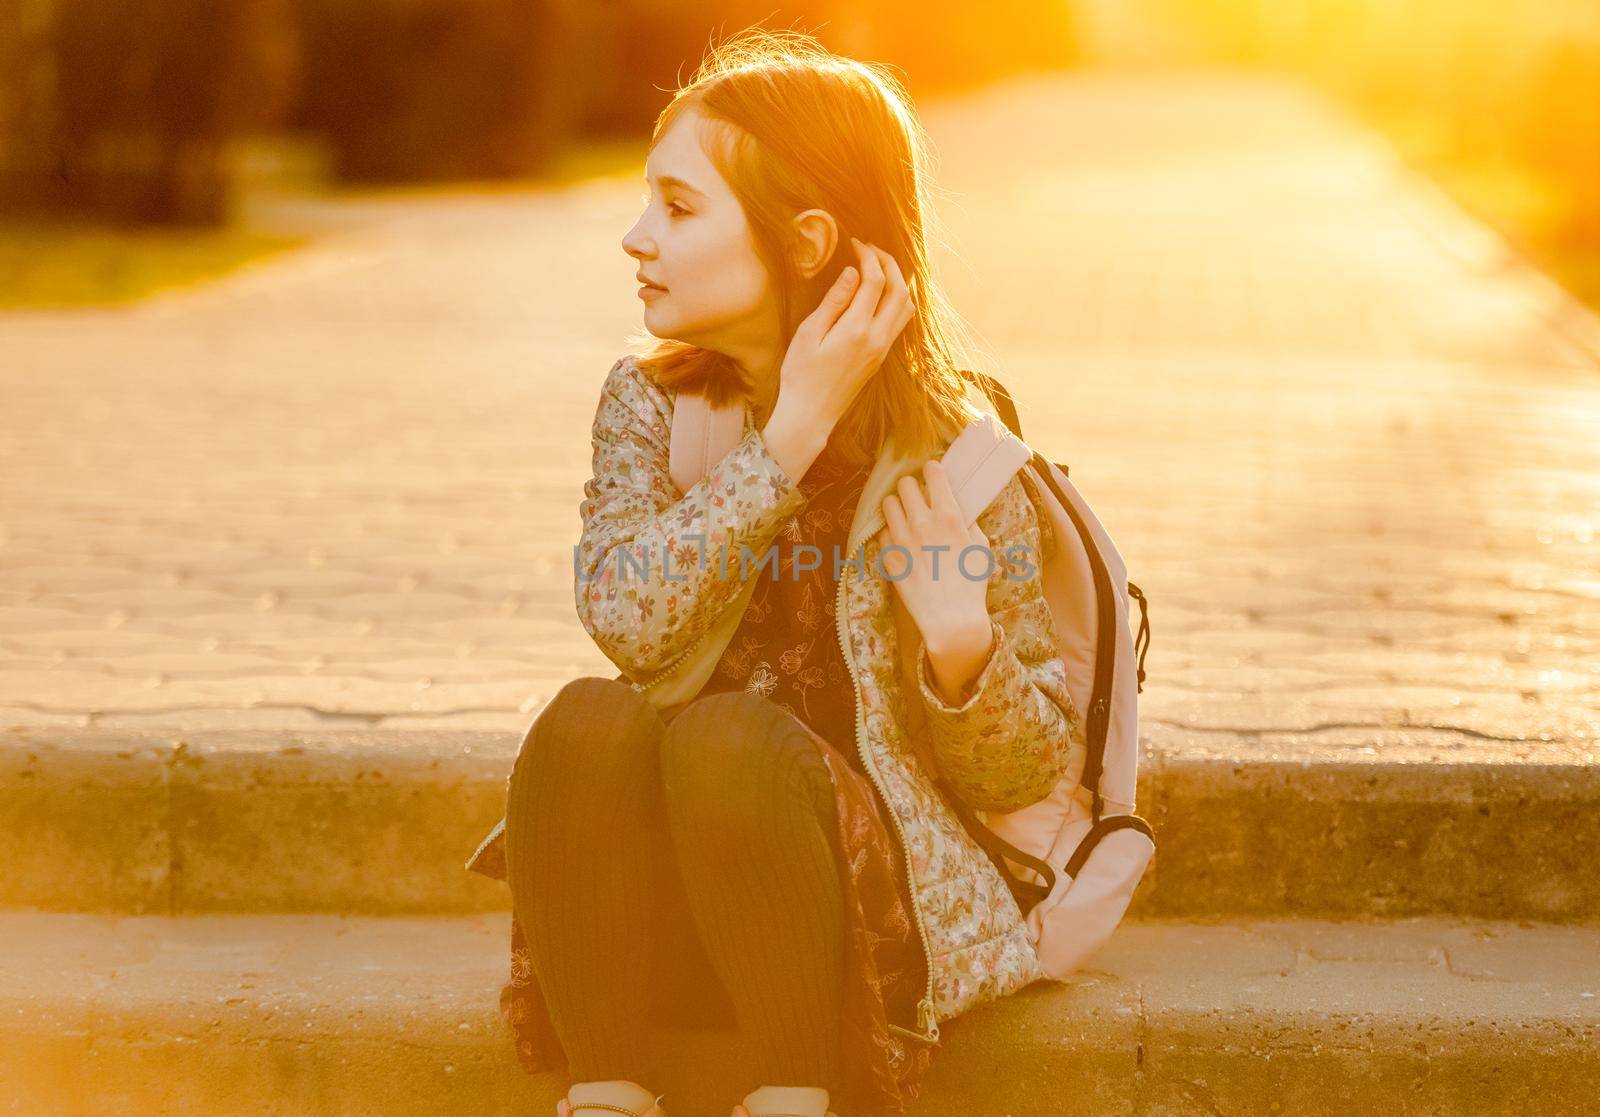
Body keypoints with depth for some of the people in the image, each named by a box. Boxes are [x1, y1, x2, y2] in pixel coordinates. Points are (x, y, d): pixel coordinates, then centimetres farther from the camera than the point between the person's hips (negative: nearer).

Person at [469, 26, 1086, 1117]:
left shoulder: (948, 453, -8)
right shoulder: (650, 403, 2)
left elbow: (1036, 766, -3)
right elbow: (625, 617, -18)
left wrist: (961, 642, -24)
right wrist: (793, 429, -23)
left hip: (882, 897, -3)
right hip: (673, 916, 3)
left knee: (728, 735, -31)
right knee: (590, 718, -27)